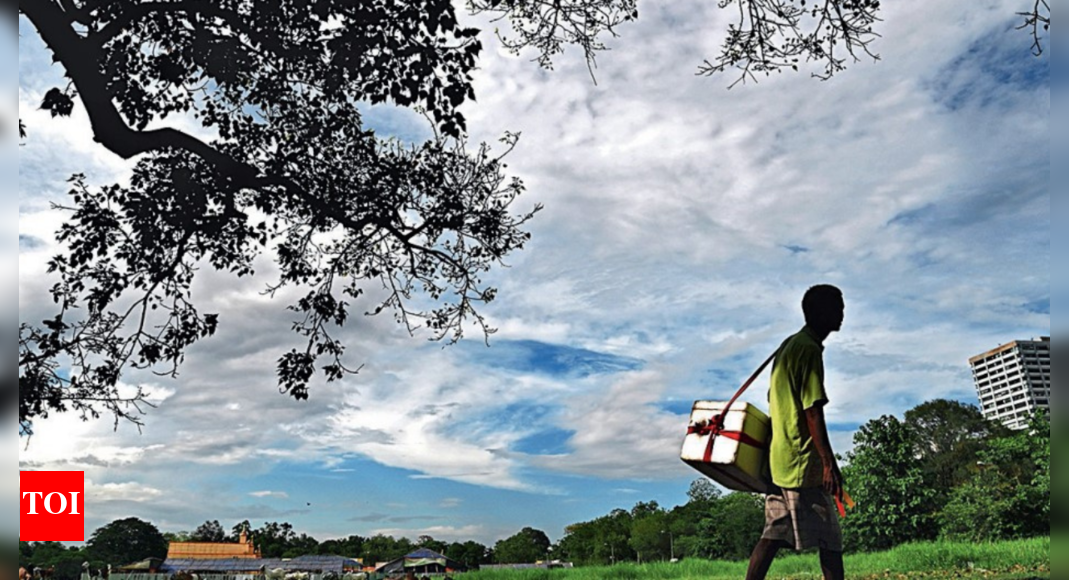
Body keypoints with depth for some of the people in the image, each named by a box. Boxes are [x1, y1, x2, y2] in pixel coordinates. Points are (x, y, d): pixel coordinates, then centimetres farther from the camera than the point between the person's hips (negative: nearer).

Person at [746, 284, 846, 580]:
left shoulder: (788, 346, 16)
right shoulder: (810, 350, -14)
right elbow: (812, 411, -19)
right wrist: (829, 462, -19)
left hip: (781, 459, 9)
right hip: (804, 461, -9)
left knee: (775, 533, 9)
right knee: (830, 538, -2)